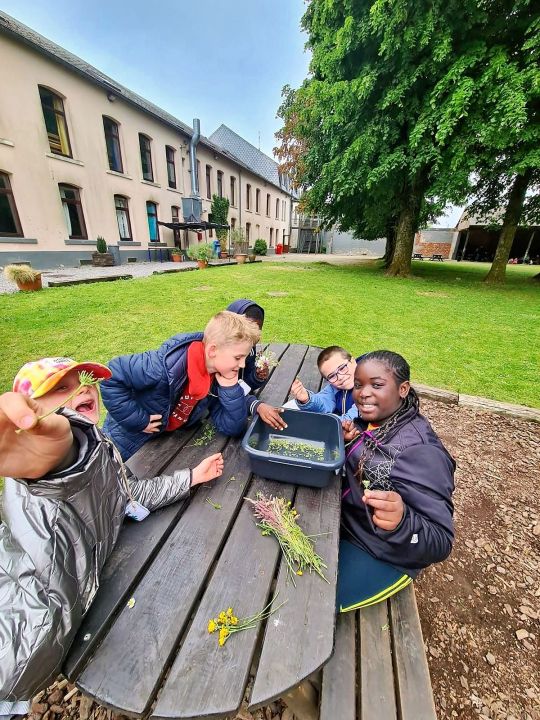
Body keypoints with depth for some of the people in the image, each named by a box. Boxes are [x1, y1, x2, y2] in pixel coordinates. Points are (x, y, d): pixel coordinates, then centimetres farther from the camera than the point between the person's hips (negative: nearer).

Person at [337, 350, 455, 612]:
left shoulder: (421, 452, -28)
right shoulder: (369, 421, -7)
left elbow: (440, 542, -27)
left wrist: (401, 522, -48)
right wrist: (348, 442, -13)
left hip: (381, 557, -6)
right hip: (344, 521, 6)